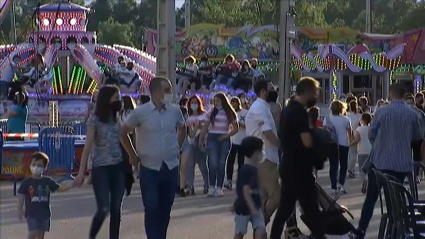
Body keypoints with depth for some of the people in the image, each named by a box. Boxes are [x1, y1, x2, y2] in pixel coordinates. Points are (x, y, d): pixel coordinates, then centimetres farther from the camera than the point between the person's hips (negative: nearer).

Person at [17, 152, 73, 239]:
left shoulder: (48, 181, 1)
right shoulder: (26, 182, -7)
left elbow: (60, 188, 7)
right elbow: (21, 197, -5)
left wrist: (72, 184, -5)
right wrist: (20, 210, -10)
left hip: (44, 213, 3)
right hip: (31, 213, -3)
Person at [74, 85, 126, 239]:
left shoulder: (118, 119, 10)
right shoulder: (94, 120, -5)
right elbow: (88, 147, -8)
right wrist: (81, 172, -12)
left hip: (118, 168, 5)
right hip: (101, 168, -5)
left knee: (116, 209, 3)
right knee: (103, 209, -10)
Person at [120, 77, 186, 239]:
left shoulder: (175, 111, 0)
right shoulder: (140, 112, -11)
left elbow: (182, 128, 21)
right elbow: (123, 132, 1)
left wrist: (177, 147, 11)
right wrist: (132, 155, 2)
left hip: (171, 167, 3)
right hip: (149, 168, -3)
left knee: (165, 209, 9)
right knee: (152, 209, -7)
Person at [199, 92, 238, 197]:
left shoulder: (230, 113, 6)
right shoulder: (211, 112, 6)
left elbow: (235, 128, 7)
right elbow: (205, 127, 5)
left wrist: (226, 136, -7)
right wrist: (201, 139, -3)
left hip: (224, 140, 1)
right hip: (212, 138, -1)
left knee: (221, 164, 2)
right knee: (213, 163, -10)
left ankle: (219, 188, 4)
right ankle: (212, 187, -8)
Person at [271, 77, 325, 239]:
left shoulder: (288, 109, 13)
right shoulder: (300, 112, -17)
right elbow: (308, 142, -25)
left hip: (288, 166, 9)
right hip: (299, 169, -9)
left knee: (285, 208, 11)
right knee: (311, 210, -5)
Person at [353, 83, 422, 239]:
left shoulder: (381, 112, -9)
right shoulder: (412, 114, -2)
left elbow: (371, 135, 1)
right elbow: (417, 137, 11)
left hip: (380, 160, -2)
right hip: (402, 162, 2)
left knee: (371, 198, 6)